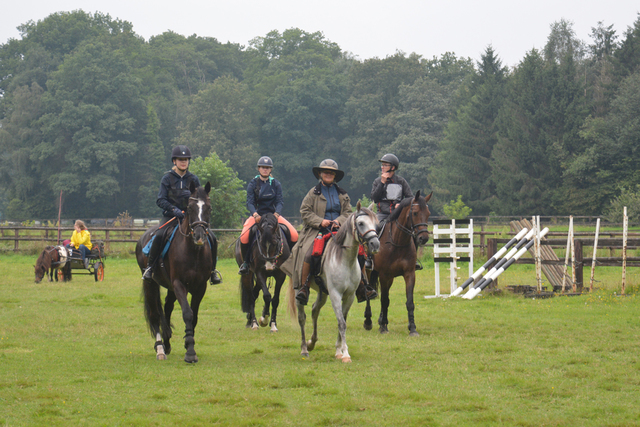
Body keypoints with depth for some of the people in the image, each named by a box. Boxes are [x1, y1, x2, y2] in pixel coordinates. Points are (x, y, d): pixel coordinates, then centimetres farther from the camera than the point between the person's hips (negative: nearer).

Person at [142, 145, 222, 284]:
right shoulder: (167, 178, 2)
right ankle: (150, 267, -15)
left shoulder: (193, 179, 10)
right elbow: (160, 200, -4)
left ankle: (212, 270, 3)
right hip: (171, 215, -3)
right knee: (159, 236, -32)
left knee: (212, 238, -14)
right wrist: (174, 210, -20)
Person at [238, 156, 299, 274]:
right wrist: (255, 214, -28)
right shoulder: (253, 184, 1)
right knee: (244, 237, -29)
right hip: (257, 215, -2)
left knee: (294, 235, -17)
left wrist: (277, 213, -24)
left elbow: (279, 202, -3)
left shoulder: (276, 184, 5)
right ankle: (245, 262, -7)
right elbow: (249, 202, -8)